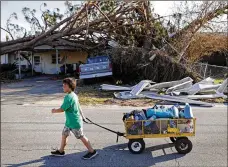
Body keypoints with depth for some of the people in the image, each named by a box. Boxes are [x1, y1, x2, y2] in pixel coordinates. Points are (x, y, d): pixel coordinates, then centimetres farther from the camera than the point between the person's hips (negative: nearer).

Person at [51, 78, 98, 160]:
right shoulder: (73, 95, 6)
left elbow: (62, 109, -22)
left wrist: (54, 111, -2)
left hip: (75, 122, -10)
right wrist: (82, 116, 22)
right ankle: (61, 151, 33)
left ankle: (92, 151, 16)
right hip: (69, 121, 10)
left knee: (81, 136, 3)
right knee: (64, 134, 17)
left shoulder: (69, 97, -26)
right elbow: (78, 106, 14)